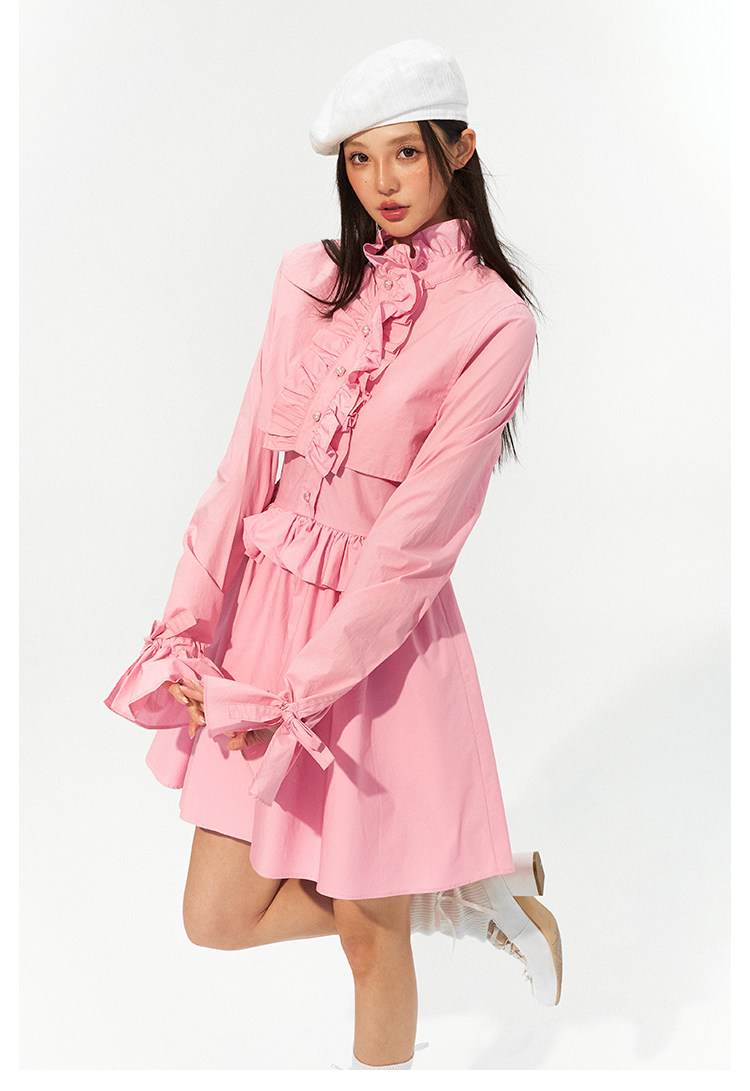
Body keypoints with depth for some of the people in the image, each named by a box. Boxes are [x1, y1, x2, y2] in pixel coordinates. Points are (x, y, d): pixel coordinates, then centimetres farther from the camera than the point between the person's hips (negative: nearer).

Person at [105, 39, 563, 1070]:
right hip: (262, 605, 6)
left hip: (382, 637, -6)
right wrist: (187, 627, -3)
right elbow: (247, 461, 4)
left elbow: (416, 538, -16)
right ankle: (469, 900, 29)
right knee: (219, 917, 12)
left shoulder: (493, 323, -13)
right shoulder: (313, 278, 5)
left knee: (370, 934, 9)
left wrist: (293, 695, -16)